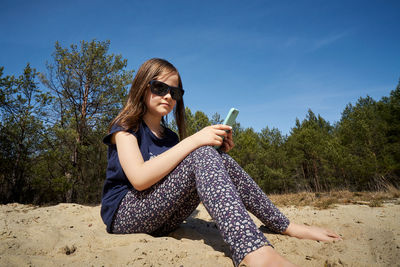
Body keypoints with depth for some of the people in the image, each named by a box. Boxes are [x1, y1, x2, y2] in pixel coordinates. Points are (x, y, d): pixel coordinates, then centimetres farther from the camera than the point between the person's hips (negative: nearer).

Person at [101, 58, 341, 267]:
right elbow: (139, 178, -24)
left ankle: (287, 226, -9)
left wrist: (217, 153, -9)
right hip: (125, 215, -6)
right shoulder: (126, 126, -5)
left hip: (162, 221, 6)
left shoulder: (169, 136, 14)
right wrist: (194, 140, -25)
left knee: (219, 161, -13)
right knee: (201, 155, -28)